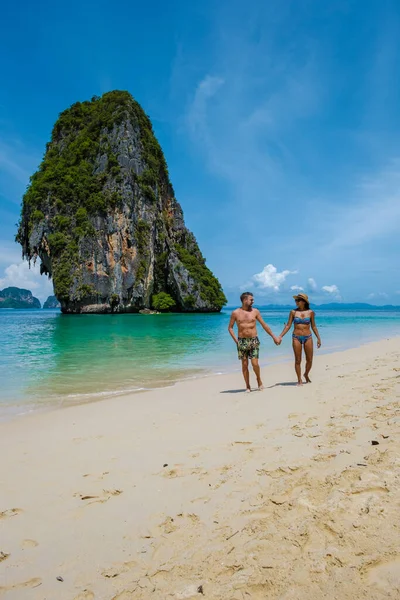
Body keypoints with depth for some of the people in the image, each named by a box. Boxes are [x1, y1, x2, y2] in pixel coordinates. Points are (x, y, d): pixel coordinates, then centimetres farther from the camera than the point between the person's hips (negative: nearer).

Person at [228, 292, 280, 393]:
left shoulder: (255, 311, 3)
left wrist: (273, 336, 8)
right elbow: (230, 327, 7)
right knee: (244, 364, 4)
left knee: (255, 363, -7)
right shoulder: (236, 313, 0)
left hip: (254, 340, 0)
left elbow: (264, 325, 8)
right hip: (242, 341, 0)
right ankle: (248, 386, 16)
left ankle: (259, 380, 20)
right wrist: (235, 340, -4)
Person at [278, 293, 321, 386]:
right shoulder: (293, 312, 0)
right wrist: (280, 336, -6)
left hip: (308, 337, 1)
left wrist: (318, 338, 8)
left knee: (309, 360, 5)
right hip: (296, 338, -1)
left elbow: (313, 326, 9)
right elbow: (288, 325, 1)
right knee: (298, 360, 3)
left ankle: (306, 374, 33)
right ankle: (299, 380, 15)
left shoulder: (310, 312, 1)